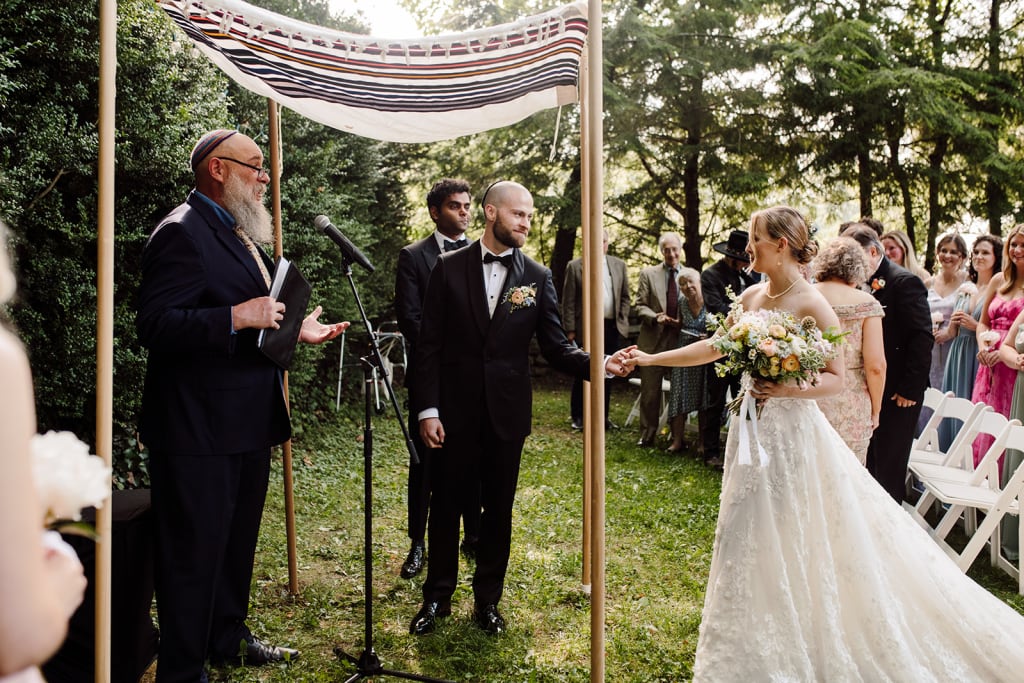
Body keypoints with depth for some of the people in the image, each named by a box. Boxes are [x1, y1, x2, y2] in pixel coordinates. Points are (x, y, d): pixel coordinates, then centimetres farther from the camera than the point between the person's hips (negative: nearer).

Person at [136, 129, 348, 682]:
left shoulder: (238, 233, 17)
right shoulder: (182, 232, -15)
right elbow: (155, 325, -23)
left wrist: (294, 330, 15)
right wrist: (238, 316, -28)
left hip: (247, 423, 10)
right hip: (200, 428, -10)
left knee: (238, 539, 22)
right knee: (194, 552, 2)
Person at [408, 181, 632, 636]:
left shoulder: (537, 277, 2)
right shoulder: (449, 268, -2)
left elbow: (556, 347, -2)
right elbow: (429, 345, -2)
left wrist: (600, 364, -20)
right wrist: (428, 409, -8)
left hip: (506, 413, 1)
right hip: (454, 411, -1)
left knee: (498, 509, 11)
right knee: (444, 505, 10)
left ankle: (488, 599, 29)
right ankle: (437, 596, 28)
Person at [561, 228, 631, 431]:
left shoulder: (619, 265, 9)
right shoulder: (575, 266, -1)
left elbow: (625, 297, 13)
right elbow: (568, 301, -3)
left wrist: (623, 322, 4)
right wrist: (570, 329, -7)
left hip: (613, 328, 3)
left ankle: (602, 416, 18)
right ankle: (577, 416, 16)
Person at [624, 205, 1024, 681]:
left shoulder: (811, 304, -14)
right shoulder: (751, 297, 5)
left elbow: (836, 379, -11)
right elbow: (712, 349, 12)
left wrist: (787, 389, -27)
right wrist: (650, 359, 13)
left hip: (792, 431, -7)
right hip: (753, 428, 7)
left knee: (795, 541, 2)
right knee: (748, 536, 14)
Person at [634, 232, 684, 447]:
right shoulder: (648, 274, 4)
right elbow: (640, 306, 1)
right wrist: (655, 317, -17)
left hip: (681, 341, 1)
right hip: (653, 341, -1)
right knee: (649, 392, 4)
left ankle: (678, 436, 22)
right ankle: (647, 435, 16)